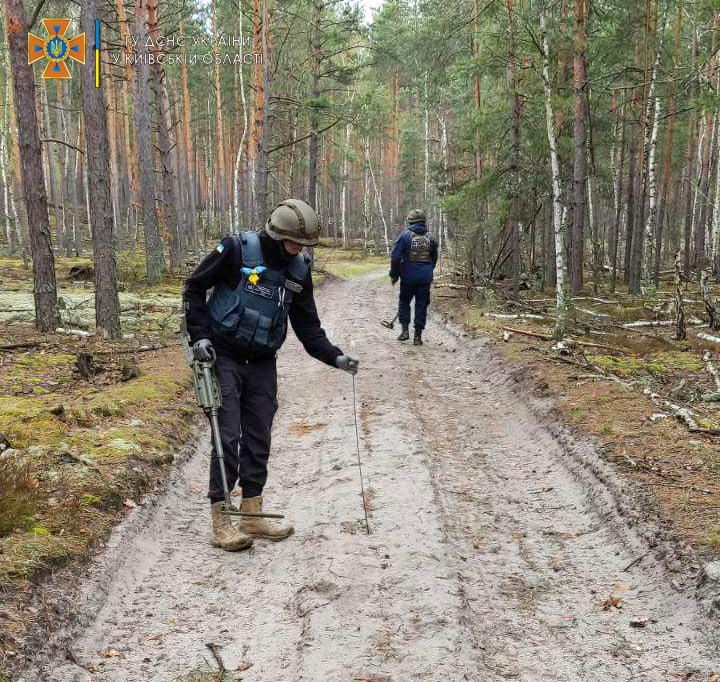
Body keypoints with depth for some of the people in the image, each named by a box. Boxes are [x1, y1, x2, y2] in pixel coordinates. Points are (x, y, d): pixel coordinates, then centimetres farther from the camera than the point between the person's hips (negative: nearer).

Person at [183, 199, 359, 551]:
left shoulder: (299, 270, 2)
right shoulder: (237, 250, -13)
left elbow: (307, 324, 7)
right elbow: (193, 287, -5)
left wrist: (333, 356, -6)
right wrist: (199, 335, -12)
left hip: (262, 364, 5)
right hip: (223, 358, -5)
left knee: (259, 438, 9)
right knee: (228, 437, -8)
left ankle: (252, 514, 21)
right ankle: (220, 521, 1)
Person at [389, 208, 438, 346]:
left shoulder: (405, 235, -7)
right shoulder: (430, 238, 5)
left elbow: (395, 257, -11)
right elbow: (434, 259, 16)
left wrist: (394, 275, -1)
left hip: (408, 277, -2)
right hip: (425, 278, 2)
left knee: (404, 302, 16)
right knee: (421, 305, 7)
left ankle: (405, 329, 8)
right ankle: (418, 335, 8)